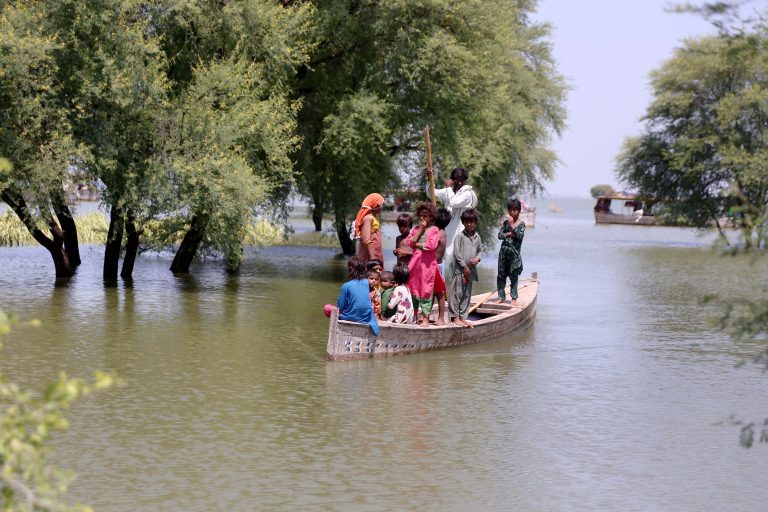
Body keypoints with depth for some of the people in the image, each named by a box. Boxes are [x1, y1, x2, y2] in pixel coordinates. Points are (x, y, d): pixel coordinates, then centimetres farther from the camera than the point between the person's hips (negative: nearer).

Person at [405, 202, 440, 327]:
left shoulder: (434, 230, 1)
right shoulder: (415, 229, 16)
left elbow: (432, 245, -13)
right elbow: (409, 242, 1)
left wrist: (417, 244, -3)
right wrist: (420, 229, 0)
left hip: (428, 263, -5)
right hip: (415, 261, 5)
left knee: (426, 290, -5)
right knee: (413, 289, 6)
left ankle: (425, 318, -3)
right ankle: (415, 314, 15)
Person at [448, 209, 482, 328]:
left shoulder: (477, 237, 10)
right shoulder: (460, 236, -8)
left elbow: (479, 250, 21)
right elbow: (456, 252, -11)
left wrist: (478, 258, -2)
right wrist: (464, 266, -12)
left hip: (471, 270, 6)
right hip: (460, 269, -6)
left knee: (467, 294, 10)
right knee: (457, 293, -5)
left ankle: (462, 317, 17)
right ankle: (455, 317, -2)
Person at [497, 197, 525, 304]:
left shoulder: (521, 223, -2)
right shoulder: (506, 222, 7)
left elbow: (520, 236, -16)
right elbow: (500, 235, 3)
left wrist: (512, 225, -22)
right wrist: (509, 234, -14)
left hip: (514, 252, -4)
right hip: (504, 251, 4)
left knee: (513, 276, 0)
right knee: (501, 275, 5)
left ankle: (514, 297, 6)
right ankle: (501, 296, 13)